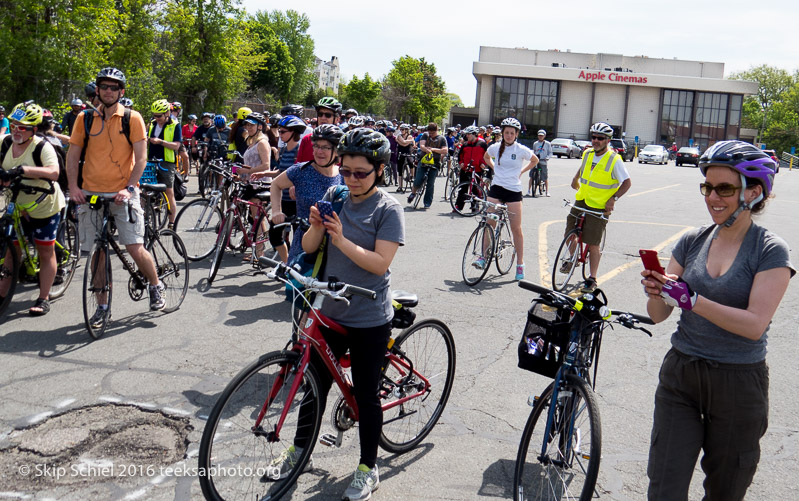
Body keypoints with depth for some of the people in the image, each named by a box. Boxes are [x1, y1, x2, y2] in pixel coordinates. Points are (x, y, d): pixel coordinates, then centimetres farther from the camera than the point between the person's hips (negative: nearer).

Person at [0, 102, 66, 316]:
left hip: (45, 206, -5)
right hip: (18, 207, 5)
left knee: (46, 252, 4)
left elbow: (53, 172, -38)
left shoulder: (42, 147, -22)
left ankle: (43, 299, 14)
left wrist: (22, 169, -48)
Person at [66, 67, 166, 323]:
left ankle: (155, 286, 18)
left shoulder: (133, 118, -1)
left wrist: (129, 188, -16)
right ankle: (102, 306, 18)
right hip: (91, 194, 3)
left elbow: (140, 158, -4)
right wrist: (73, 187, -5)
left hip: (122, 193, -3)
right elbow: (72, 155, 8)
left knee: (135, 248, -9)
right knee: (98, 251, 6)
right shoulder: (85, 119, 6)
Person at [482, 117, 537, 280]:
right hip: (496, 188, 2)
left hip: (514, 191, -2)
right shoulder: (495, 147, 3)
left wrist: (521, 171, 6)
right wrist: (494, 168, 11)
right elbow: (486, 157, 25)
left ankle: (520, 264, 9)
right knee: (489, 224, -3)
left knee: (516, 229, 0)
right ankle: (485, 257, 8)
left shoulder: (521, 150, -4)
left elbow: (535, 160, 14)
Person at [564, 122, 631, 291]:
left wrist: (614, 198, -17)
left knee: (593, 244, -3)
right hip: (581, 202, 5)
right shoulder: (587, 154, 5)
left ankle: (592, 279, 10)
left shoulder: (614, 159, -12)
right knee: (569, 234, 6)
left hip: (600, 207, -5)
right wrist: (575, 180, 27)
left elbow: (626, 182, -10)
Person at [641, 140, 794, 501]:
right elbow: (658, 315, 2)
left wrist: (690, 299, -29)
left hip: (738, 382, -3)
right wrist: (656, 293, -20)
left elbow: (755, 324, -20)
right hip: (680, 375, 3)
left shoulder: (770, 251, -8)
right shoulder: (692, 241, 3)